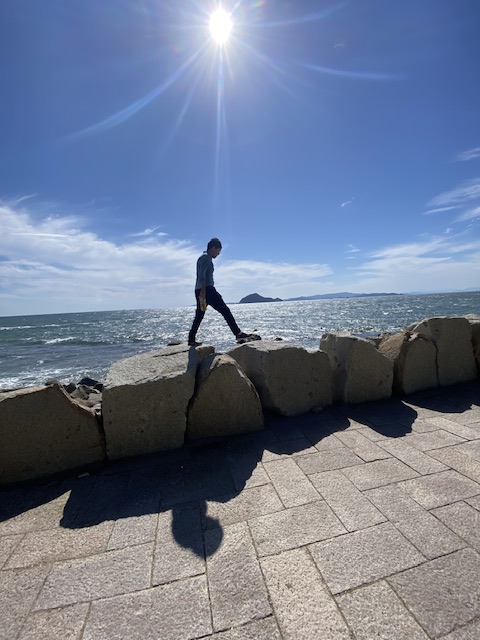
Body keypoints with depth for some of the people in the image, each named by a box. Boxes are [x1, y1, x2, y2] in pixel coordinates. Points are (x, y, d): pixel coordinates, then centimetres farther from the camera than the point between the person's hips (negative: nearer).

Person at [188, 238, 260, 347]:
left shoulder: (204, 257, 25)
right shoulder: (206, 257, -6)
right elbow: (202, 276, -18)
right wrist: (203, 292, -25)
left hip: (200, 291, 11)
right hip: (206, 289, -11)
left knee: (199, 316, 13)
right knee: (225, 311, -13)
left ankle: (191, 340, 18)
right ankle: (239, 334, -17)